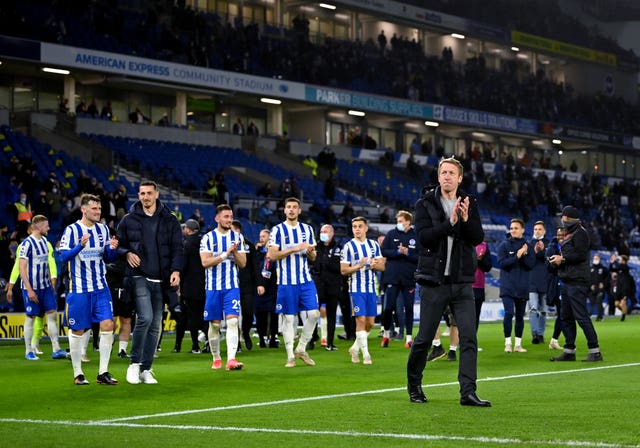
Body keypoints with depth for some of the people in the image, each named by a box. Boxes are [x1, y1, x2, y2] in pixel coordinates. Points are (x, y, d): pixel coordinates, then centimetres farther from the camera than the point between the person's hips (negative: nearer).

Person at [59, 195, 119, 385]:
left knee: (107, 325, -6)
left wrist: (113, 249, -8)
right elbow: (63, 256, -13)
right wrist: (80, 246, -28)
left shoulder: (103, 229, 9)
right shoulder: (72, 230, -6)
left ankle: (103, 373, 1)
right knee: (77, 331, 2)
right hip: (79, 289, -4)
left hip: (101, 288, 4)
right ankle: (78, 373, 14)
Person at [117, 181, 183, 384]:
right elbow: (119, 245, 14)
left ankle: (146, 369, 13)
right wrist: (127, 254, -8)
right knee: (145, 317, -20)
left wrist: (176, 270, -7)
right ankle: (134, 363, -4)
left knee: (155, 325, 4)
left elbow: (177, 248, 7)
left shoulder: (169, 220, 9)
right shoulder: (129, 220, 7)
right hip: (139, 277, -2)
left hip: (160, 280, 3)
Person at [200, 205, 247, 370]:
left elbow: (242, 263, 4)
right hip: (213, 286, -1)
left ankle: (231, 359, -22)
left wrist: (235, 252, -14)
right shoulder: (208, 238, 0)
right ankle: (216, 358, 22)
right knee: (215, 324, 6)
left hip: (232, 286, 1)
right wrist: (225, 254, -19)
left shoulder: (237, 237, 7)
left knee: (232, 321, -14)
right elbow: (205, 262, -12)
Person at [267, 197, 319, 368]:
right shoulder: (277, 230, -1)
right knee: (288, 317, 0)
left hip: (306, 280, 3)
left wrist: (310, 252, -8)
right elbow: (272, 255, -10)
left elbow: (313, 258, 15)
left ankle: (301, 349, 11)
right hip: (286, 281, -3)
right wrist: (294, 249, -17)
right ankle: (290, 356, 8)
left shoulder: (307, 229, 11)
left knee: (314, 313, -5)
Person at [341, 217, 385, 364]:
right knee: (361, 319, -11)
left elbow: (382, 266, 11)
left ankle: (355, 348, 23)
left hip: (371, 288, 5)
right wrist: (359, 266, -19)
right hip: (356, 288, -5)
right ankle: (365, 354, -7)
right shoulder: (349, 246, -3)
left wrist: (375, 264, -11)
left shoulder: (374, 245, 10)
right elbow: (343, 270, -5)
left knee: (370, 322, 5)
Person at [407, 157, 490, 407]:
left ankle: (468, 392, -8)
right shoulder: (425, 204, 0)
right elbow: (423, 236, -14)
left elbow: (478, 238, 0)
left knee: (469, 337, -7)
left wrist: (466, 220, -18)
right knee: (424, 338, 4)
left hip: (462, 281, 3)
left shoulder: (469, 205, 8)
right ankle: (414, 384, 25)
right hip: (434, 280, -2)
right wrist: (450, 222, -22)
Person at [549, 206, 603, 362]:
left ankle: (595, 351, -9)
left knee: (581, 316, -11)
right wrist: (558, 259, 5)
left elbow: (581, 254, -19)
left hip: (577, 282, -10)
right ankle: (569, 351, 17)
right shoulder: (569, 233, 21)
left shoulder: (580, 233, -9)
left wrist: (563, 259, -13)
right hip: (567, 283, 10)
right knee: (566, 317, 11)